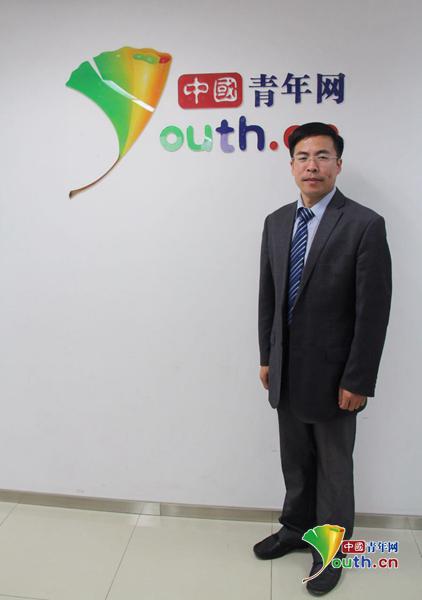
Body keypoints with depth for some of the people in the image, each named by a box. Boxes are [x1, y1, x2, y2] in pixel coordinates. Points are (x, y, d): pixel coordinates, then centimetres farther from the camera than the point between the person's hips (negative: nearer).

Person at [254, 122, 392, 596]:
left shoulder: (364, 224, -13)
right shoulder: (276, 222, 4)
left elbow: (373, 311, -14)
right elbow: (268, 295, 8)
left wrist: (357, 381, -14)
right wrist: (267, 357, 8)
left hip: (332, 373, -5)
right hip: (287, 371, 5)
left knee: (333, 467, 14)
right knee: (295, 461, 21)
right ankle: (297, 528, 44)